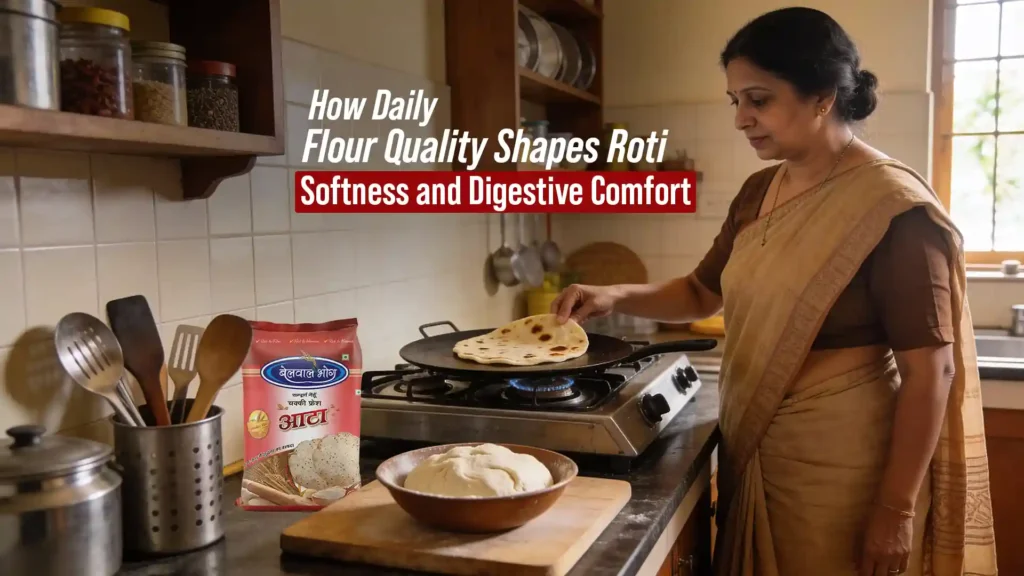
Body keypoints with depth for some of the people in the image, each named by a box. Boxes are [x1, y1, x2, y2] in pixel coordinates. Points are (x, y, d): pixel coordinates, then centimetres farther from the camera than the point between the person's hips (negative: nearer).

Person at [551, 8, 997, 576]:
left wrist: (896, 510, -16)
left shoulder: (894, 207, -17)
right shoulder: (758, 193, 4)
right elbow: (703, 292, 16)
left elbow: (930, 370, -17)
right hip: (754, 454, 7)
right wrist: (614, 296, -1)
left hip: (841, 469, -7)